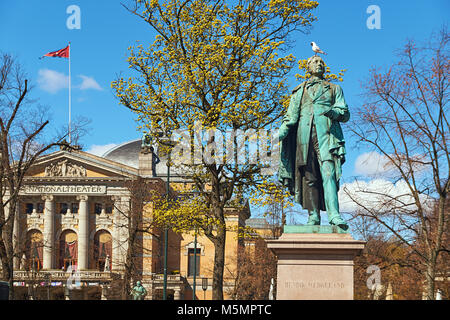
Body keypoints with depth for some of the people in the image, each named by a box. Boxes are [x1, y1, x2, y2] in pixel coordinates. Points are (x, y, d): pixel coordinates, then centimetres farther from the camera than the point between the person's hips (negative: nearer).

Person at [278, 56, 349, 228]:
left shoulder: (334, 89, 22)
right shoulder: (300, 91, 24)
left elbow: (345, 113, 12)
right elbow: (291, 115, 16)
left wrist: (333, 112, -11)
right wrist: (281, 133, -2)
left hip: (327, 133, -2)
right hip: (305, 133, 2)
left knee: (328, 172, -19)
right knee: (309, 175, -5)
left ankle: (334, 214, -30)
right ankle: (313, 216, -3)